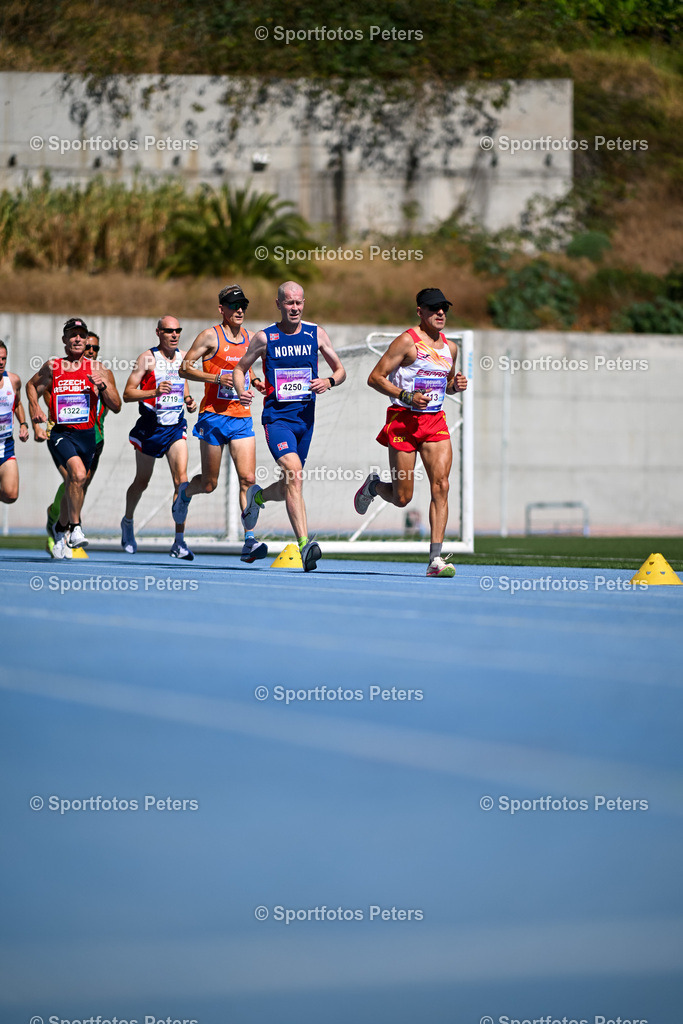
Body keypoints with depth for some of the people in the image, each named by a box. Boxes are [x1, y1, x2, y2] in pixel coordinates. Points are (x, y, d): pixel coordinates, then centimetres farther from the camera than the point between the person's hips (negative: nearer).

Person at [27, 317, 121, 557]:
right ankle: (75, 527, -17)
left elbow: (116, 406, 5)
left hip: (86, 435, 3)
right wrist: (36, 422, 11)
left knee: (74, 484, 13)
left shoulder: (98, 369, 5)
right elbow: (32, 387, 22)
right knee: (78, 473, -28)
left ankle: (62, 526, 41)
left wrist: (103, 386, -13)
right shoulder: (52, 367, 4)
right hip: (59, 434, -3)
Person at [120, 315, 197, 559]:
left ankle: (179, 542, -15)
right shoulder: (148, 358, -10)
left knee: (181, 479, -15)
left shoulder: (183, 356, 5)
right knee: (142, 482, 14)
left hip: (176, 427, 3)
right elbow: (127, 394, -13)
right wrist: (155, 391, -28)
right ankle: (128, 521, 44)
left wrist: (189, 400, 2)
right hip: (150, 427, -3)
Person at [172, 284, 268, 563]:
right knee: (209, 484, 4)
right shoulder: (210, 336, -6)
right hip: (214, 415, -4)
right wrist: (216, 378, -18)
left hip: (242, 417, 4)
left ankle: (249, 540, -14)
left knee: (248, 478, -11)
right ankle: (185, 491, 40)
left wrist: (254, 381, 6)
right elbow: (185, 368, -6)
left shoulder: (251, 338, 11)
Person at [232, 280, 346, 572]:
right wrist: (242, 392, -9)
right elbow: (240, 369, 11)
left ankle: (258, 496, 49)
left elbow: (340, 371, 13)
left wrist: (329, 381, -10)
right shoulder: (265, 337, 0)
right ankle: (304, 544, -32)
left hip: (305, 417, 4)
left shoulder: (316, 334, 6)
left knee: (290, 486, 13)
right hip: (277, 416, -4)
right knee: (294, 473, -25)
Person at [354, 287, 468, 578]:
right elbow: (375, 377, -9)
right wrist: (407, 396, -20)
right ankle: (374, 485, 36)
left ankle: (435, 559, -13)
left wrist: (455, 385, 4)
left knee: (441, 486, -11)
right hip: (404, 420, -5)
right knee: (402, 498, 0)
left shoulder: (450, 347, 13)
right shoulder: (407, 341, -8)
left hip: (435, 422, 5)